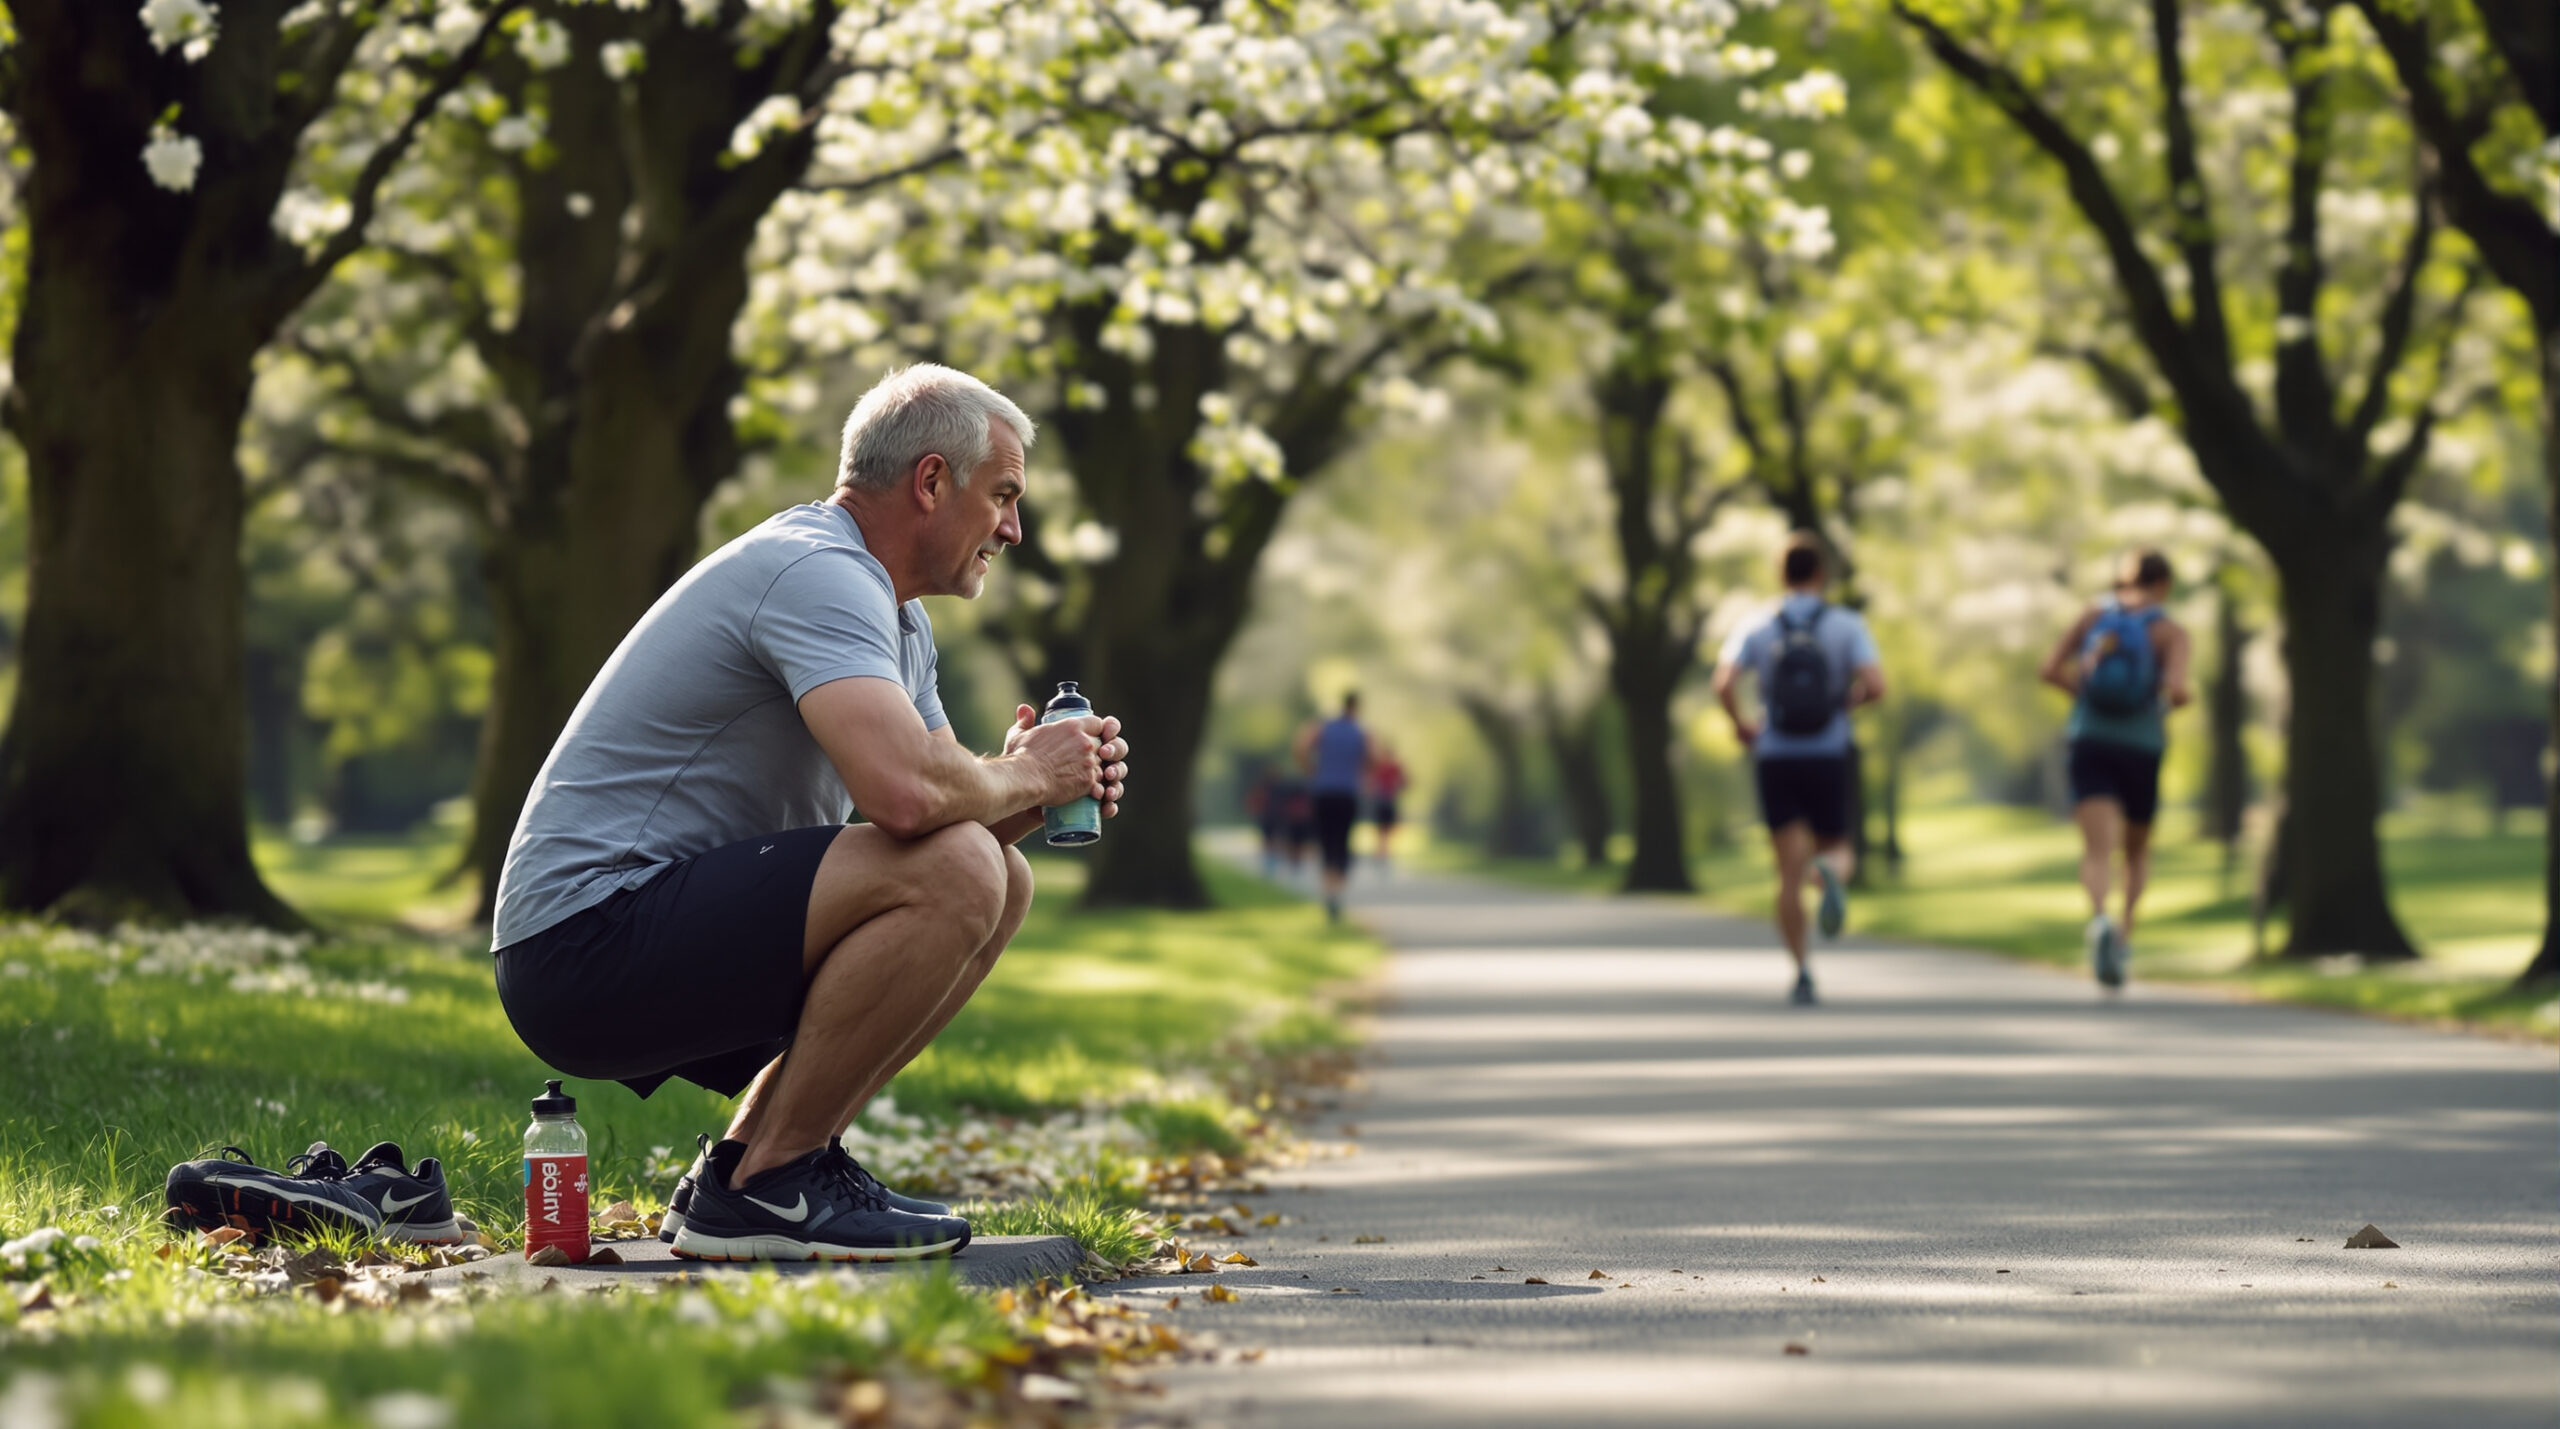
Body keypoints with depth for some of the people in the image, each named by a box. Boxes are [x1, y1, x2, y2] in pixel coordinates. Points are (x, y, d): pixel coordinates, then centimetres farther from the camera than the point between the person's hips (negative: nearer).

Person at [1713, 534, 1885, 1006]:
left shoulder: (1757, 631, 1)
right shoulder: (1846, 626, -1)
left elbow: (1723, 683, -15)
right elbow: (1875, 685, -14)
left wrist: (1740, 725, 3)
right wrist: (1849, 701, 8)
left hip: (1775, 760, 1)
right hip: (1829, 759, -1)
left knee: (1791, 874, 4)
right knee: (1838, 852, 16)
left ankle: (1802, 972, -6)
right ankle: (1832, 871, -23)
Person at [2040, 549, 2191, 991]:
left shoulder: (2094, 616, 6)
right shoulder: (2170, 631, -3)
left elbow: (2052, 669, -2)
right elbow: (2175, 688, -17)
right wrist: (2178, 700, 6)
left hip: (2089, 740, 1)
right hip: (2142, 747, -1)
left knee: (2098, 849, -13)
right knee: (2138, 848, 22)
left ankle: (2100, 919, -42)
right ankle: (2126, 934, 6)